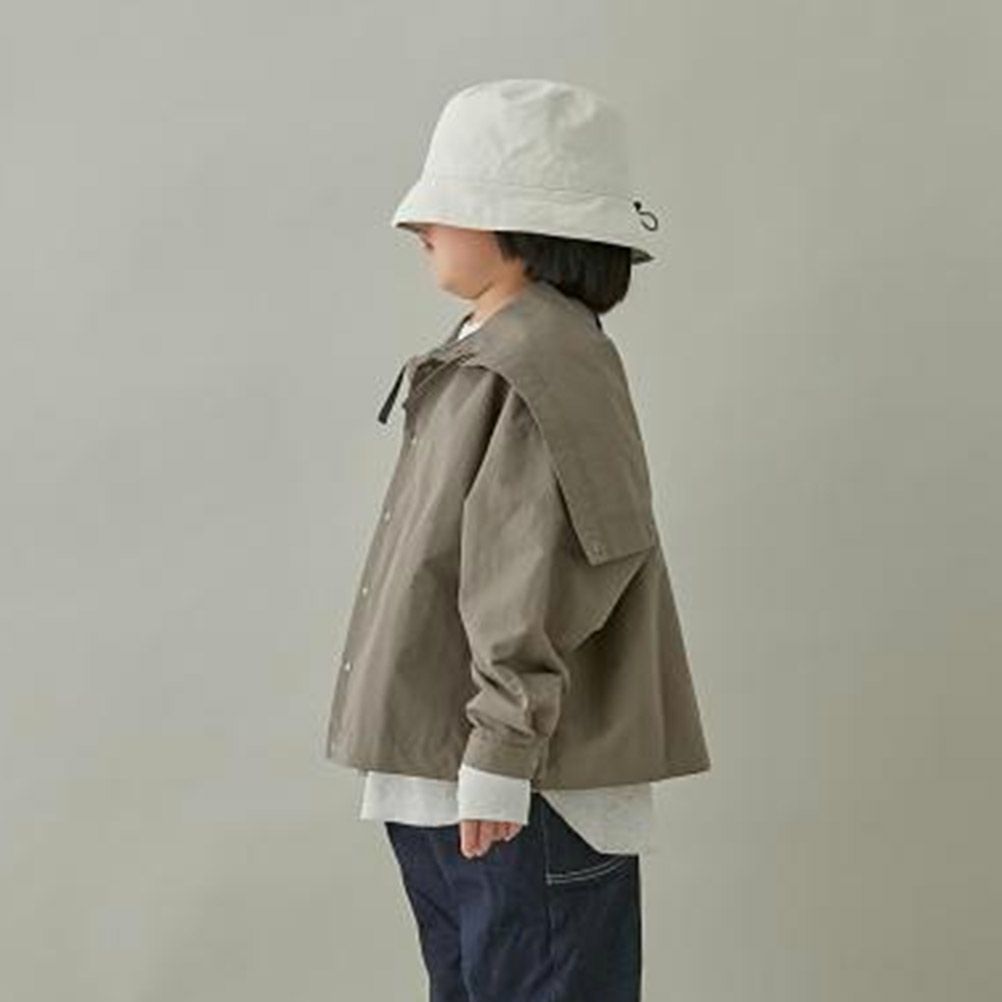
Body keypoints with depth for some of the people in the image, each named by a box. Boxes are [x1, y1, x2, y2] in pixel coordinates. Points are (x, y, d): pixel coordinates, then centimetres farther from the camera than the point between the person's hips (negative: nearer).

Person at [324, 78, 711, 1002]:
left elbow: (539, 592, -22)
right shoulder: (487, 355, 12)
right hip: (438, 778, 10)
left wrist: (497, 762, -21)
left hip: (530, 792, -10)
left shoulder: (545, 366, -18)